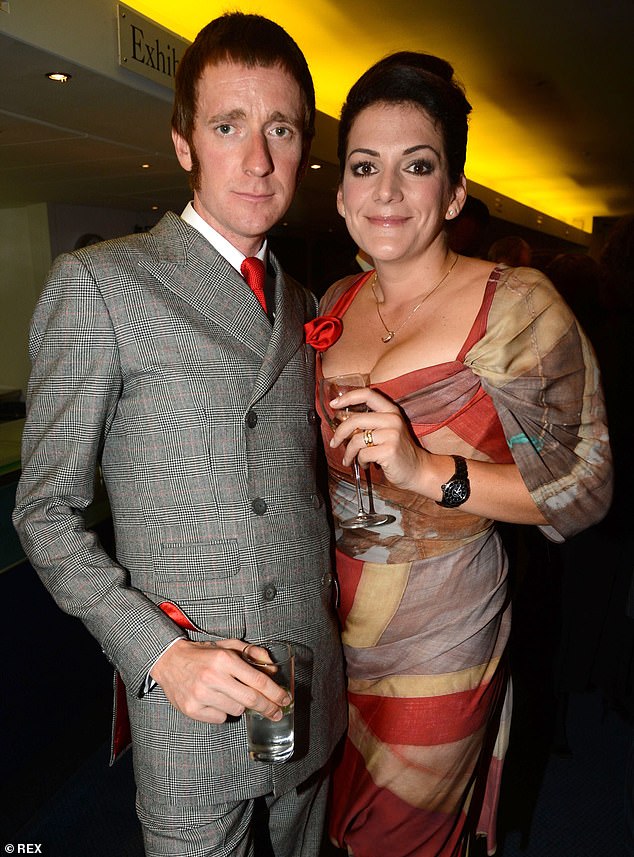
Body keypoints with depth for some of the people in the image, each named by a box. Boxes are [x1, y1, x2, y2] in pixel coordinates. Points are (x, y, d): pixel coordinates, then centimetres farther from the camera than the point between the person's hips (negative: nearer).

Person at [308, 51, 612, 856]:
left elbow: (584, 487, -15)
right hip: (329, 612, 5)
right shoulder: (334, 303, 2)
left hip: (437, 628, -4)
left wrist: (428, 471, -26)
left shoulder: (517, 307, -14)